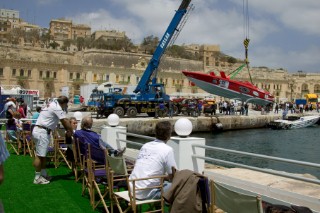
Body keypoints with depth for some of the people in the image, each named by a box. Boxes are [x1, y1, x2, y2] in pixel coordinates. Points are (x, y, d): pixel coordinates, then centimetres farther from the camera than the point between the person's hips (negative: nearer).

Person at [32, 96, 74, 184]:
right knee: (40, 155, -5)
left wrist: (67, 130, 15)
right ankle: (37, 178, 1)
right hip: (42, 132, -11)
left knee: (43, 154, 16)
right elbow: (65, 121, -14)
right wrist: (71, 132, -2)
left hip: (41, 131, 11)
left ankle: (43, 174, 25)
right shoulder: (57, 108, -15)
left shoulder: (53, 105, 15)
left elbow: (63, 120, 17)